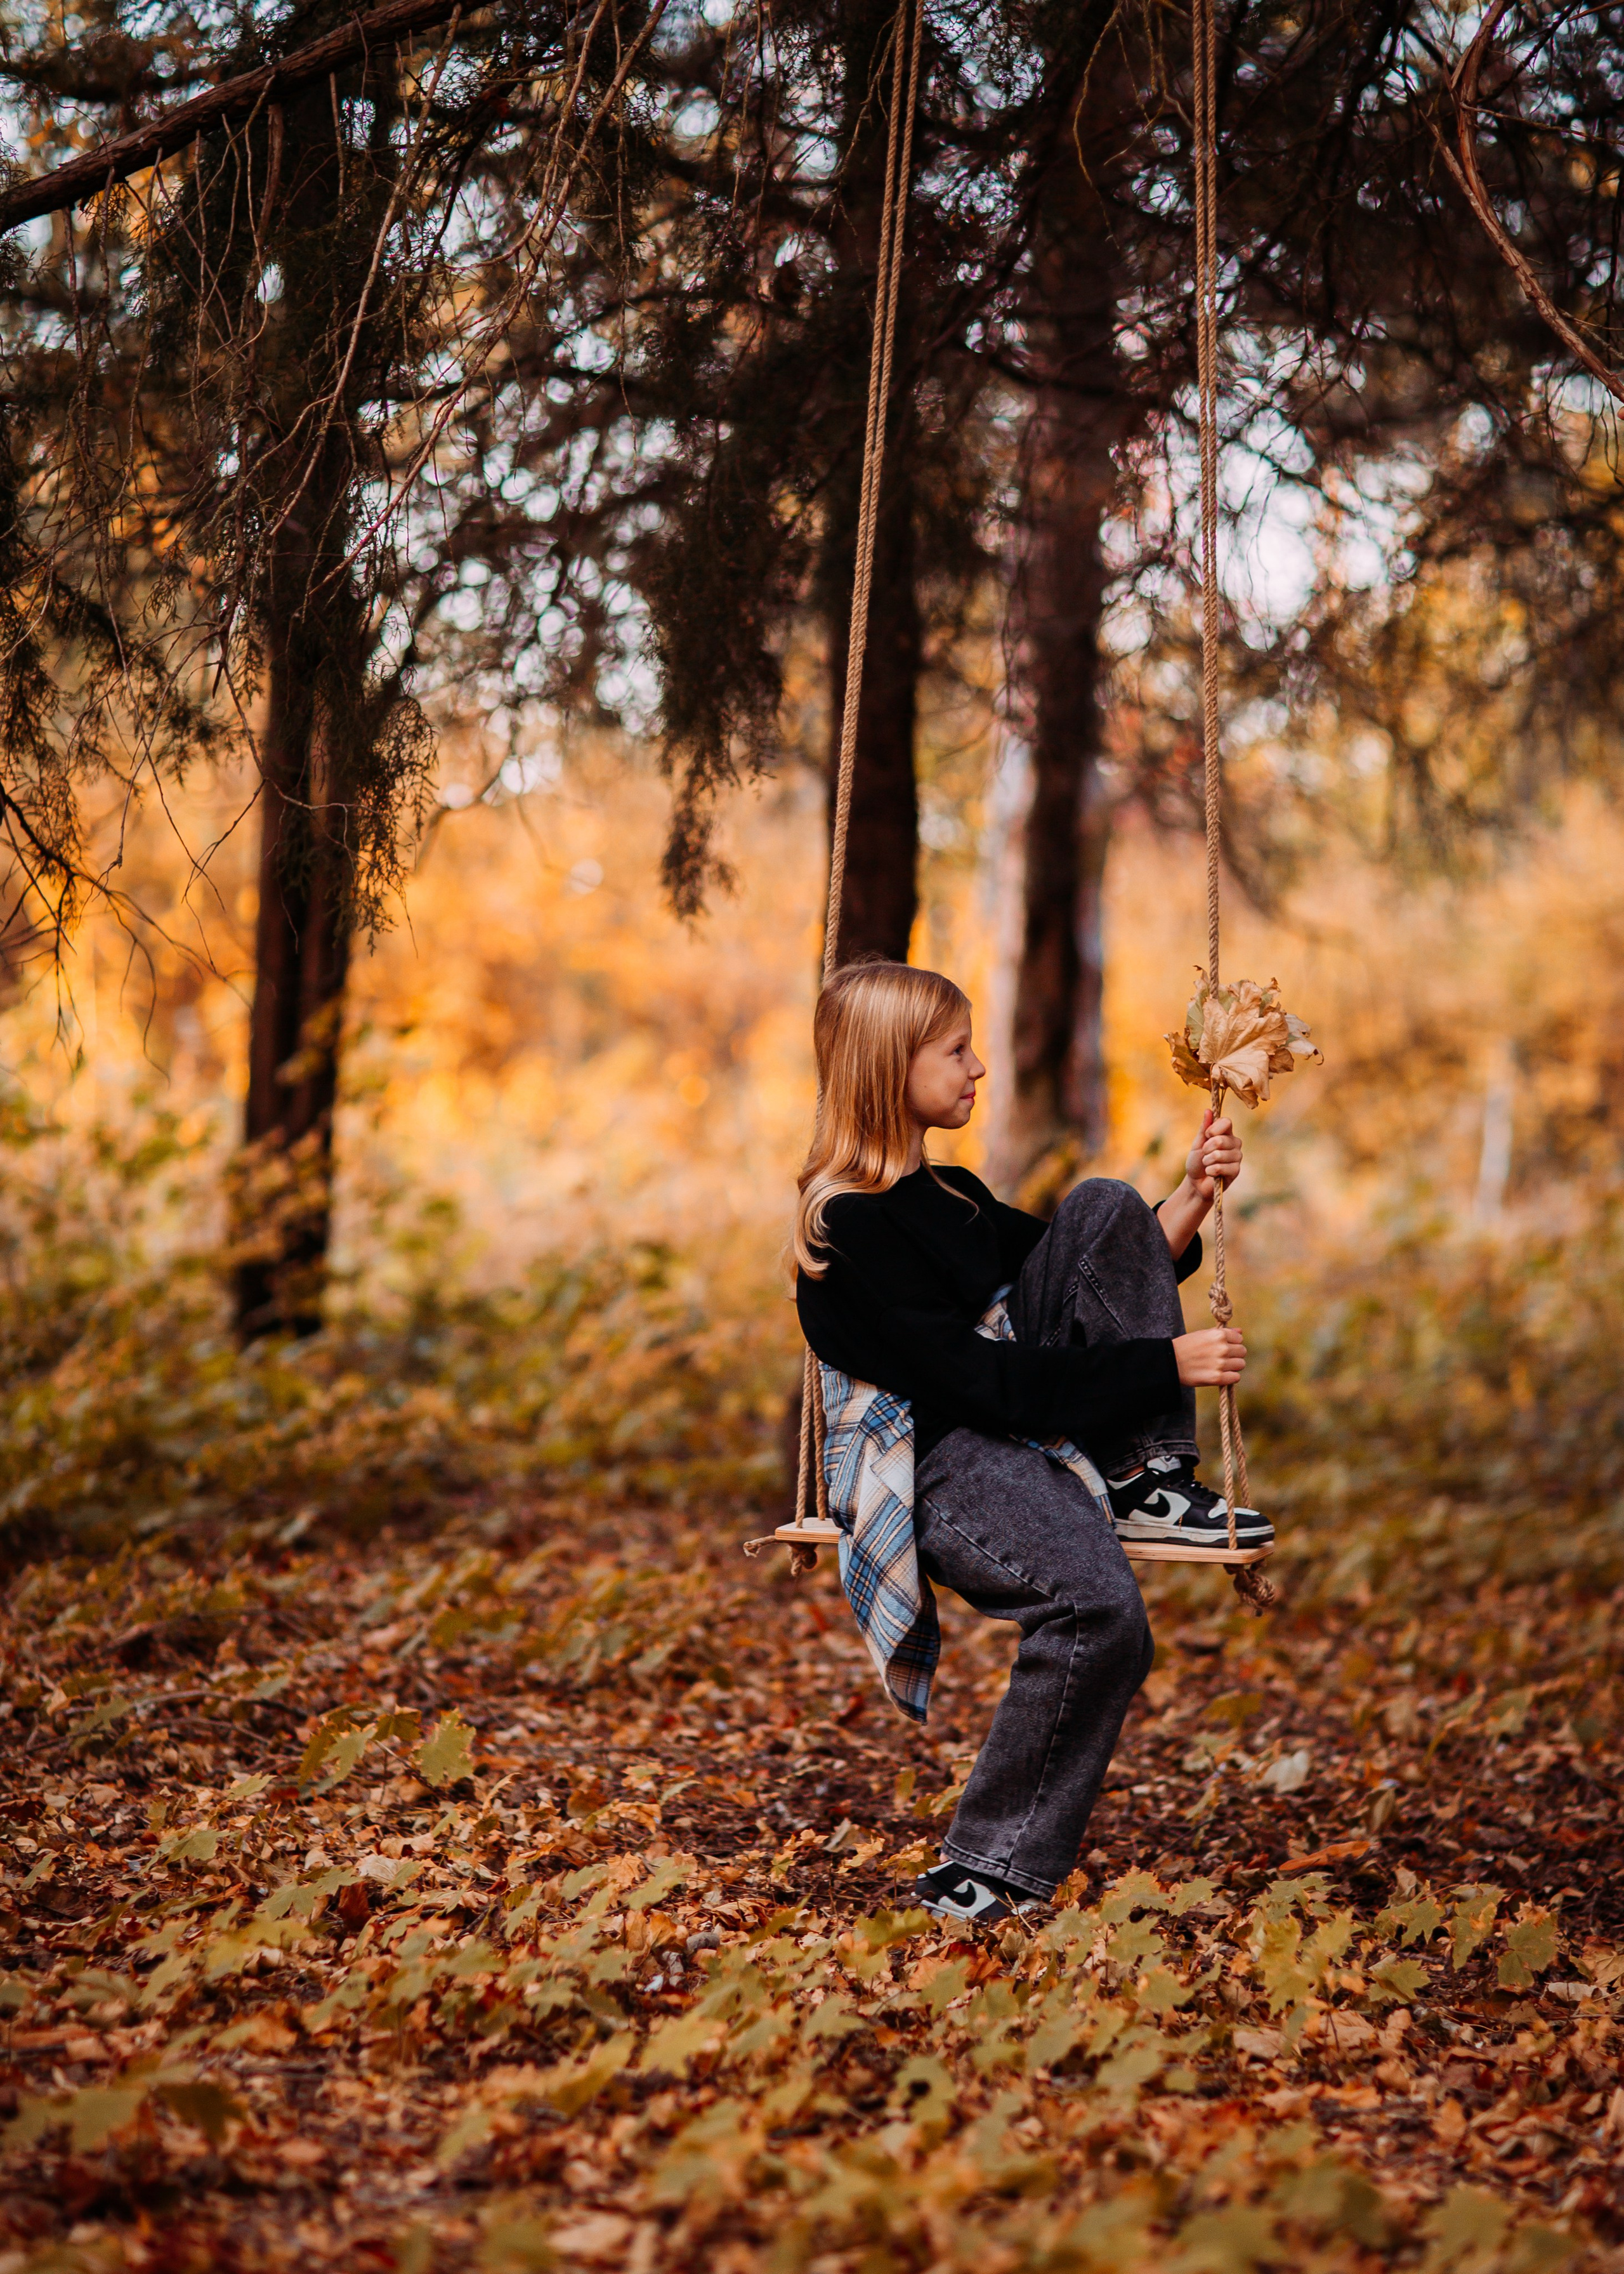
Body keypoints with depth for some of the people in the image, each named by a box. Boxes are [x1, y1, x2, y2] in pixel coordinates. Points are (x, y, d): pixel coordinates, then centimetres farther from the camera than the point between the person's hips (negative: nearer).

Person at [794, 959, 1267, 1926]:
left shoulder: (953, 1196, 16)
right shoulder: (853, 1228, -15)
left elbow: (1108, 1284, 21)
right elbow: (979, 1381, -20)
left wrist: (1192, 1200, 3)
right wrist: (1169, 1364, -18)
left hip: (1028, 1422, 9)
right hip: (938, 1465, -9)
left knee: (1105, 1207, 2)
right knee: (1101, 1609, -36)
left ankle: (1145, 1486, -6)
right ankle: (985, 1869, -21)